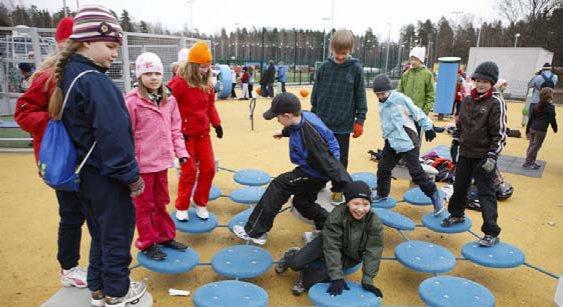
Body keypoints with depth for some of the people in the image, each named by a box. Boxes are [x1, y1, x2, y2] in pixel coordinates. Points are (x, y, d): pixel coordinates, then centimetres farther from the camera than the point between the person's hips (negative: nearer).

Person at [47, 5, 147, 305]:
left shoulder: (69, 75, 8)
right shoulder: (95, 81, -22)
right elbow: (113, 136, -26)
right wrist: (132, 176, -17)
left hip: (86, 175, 9)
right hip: (107, 177, -9)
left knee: (100, 232, 21)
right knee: (117, 232, 8)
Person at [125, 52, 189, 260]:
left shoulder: (169, 101, 4)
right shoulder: (132, 101, -14)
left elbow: (175, 130, 11)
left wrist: (181, 151, 5)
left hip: (161, 161, 6)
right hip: (141, 163, -5)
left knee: (161, 201, 20)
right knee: (144, 204, 11)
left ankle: (165, 236, 35)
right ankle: (148, 243, 25)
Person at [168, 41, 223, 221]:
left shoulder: (207, 84, 6)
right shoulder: (179, 83, -15)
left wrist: (216, 123, 8)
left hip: (203, 133, 6)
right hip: (185, 134, -6)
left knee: (208, 168, 6)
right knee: (189, 171, 0)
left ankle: (201, 203, 24)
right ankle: (182, 207, 19)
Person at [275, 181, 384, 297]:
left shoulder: (375, 222, -27)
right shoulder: (337, 214, -30)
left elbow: (373, 252, -21)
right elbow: (332, 247, -30)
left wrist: (367, 280, -25)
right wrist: (337, 277, -33)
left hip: (351, 257, 1)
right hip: (331, 243, 0)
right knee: (296, 263, -15)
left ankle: (306, 278, 7)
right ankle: (292, 255, 21)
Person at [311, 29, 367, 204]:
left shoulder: (355, 68, -5)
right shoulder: (325, 67, -1)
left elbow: (360, 96, -1)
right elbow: (316, 93, 6)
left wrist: (360, 120, -3)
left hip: (344, 124, -2)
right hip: (322, 122, 2)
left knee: (341, 158, 10)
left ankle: (338, 188, 26)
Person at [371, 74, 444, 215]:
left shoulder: (400, 99, -12)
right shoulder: (382, 105, 12)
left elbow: (417, 113, -9)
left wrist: (428, 127, -7)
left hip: (408, 141, -8)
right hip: (392, 142, 8)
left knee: (416, 172, -7)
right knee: (383, 168, 10)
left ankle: (434, 194, 9)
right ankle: (382, 194, 28)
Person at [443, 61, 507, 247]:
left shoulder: (496, 102, -11)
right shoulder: (468, 99, 7)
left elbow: (500, 133, -14)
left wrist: (492, 156, -19)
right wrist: (455, 143, 17)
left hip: (483, 156, -6)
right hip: (465, 153, 6)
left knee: (486, 193, -3)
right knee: (459, 186, 18)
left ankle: (492, 233, 5)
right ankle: (456, 214, 40)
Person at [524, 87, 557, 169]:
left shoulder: (535, 105, 7)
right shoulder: (550, 107, -9)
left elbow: (530, 119, 9)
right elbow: (552, 120, -6)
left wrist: (527, 130, 14)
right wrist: (555, 129, 11)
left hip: (532, 128, 6)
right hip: (541, 130, -6)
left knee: (531, 145, 13)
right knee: (535, 146, 1)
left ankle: (531, 162, 20)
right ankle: (528, 162, 3)